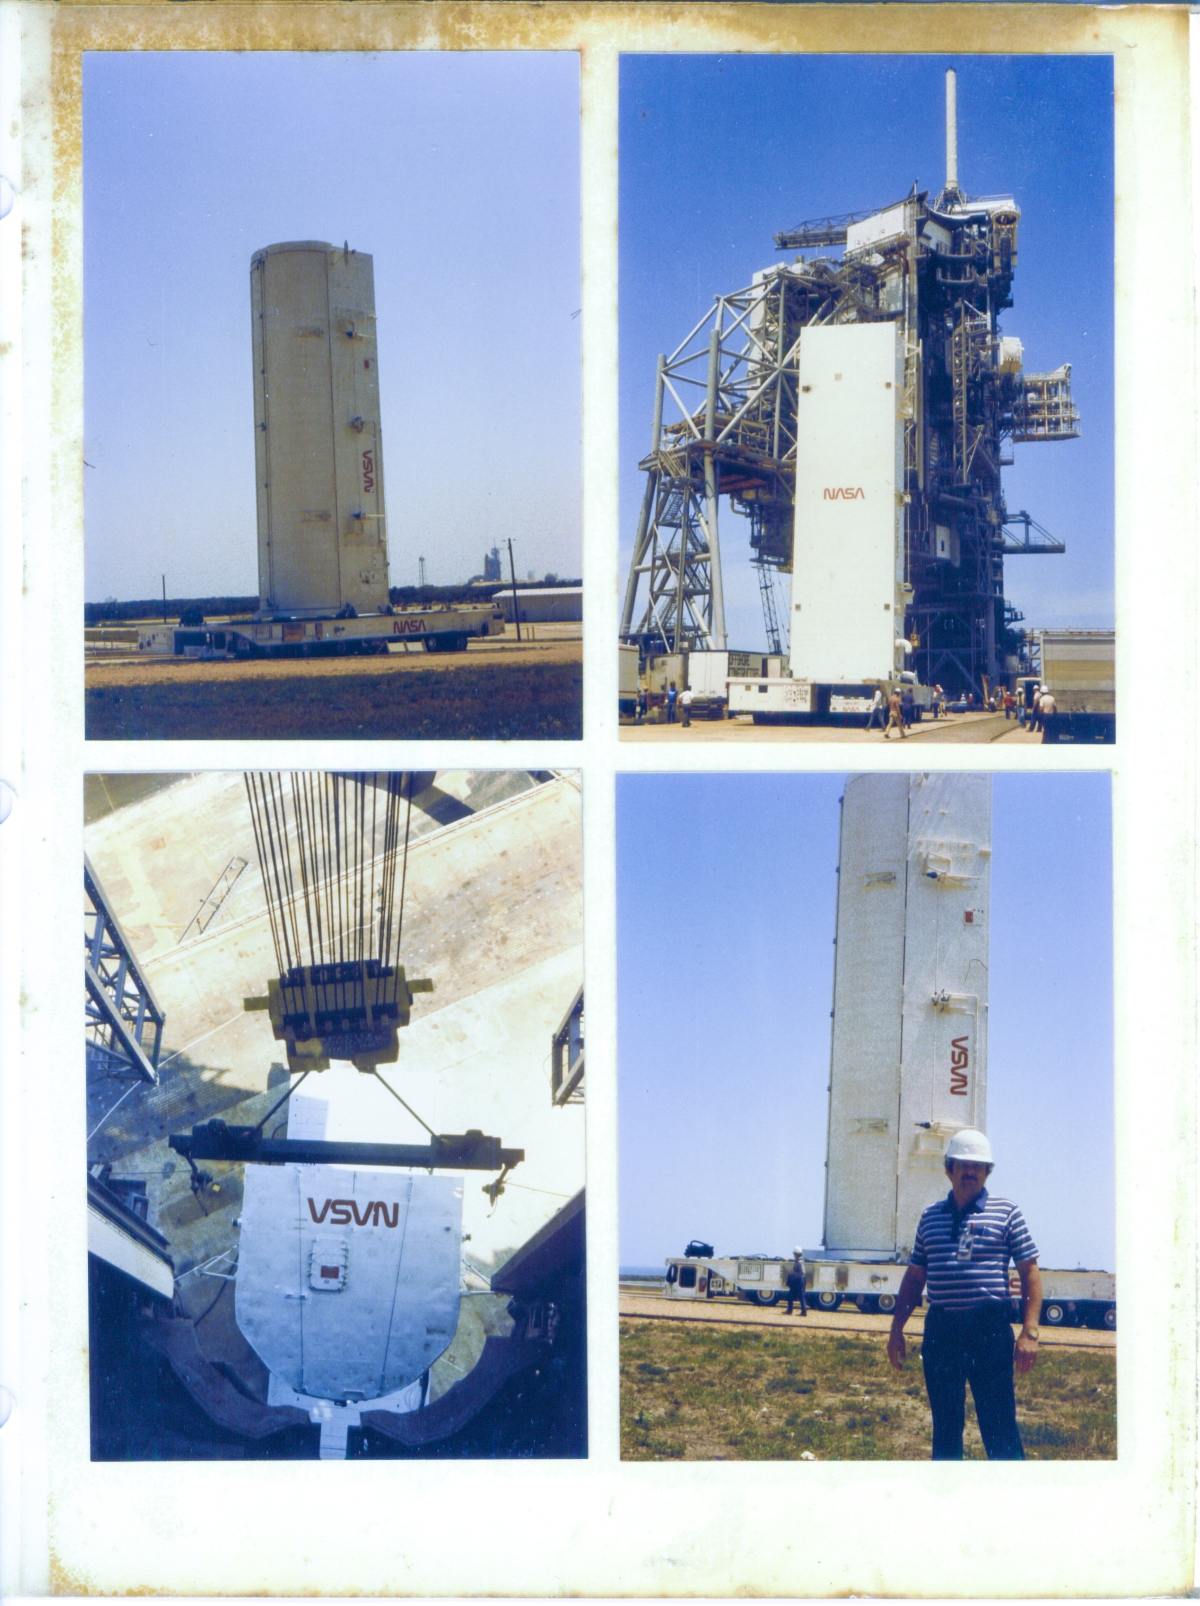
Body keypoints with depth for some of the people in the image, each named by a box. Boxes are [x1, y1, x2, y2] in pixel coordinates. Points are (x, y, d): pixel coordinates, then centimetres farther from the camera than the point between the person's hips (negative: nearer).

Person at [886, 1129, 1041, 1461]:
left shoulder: (1005, 1213, 3)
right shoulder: (931, 1216, 14)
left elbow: (1030, 1273, 0)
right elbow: (915, 1275, 18)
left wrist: (1029, 1332, -9)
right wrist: (897, 1328, 12)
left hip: (989, 1329, -4)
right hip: (940, 1330, 4)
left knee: (999, 1425, -3)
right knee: (944, 1425, 10)